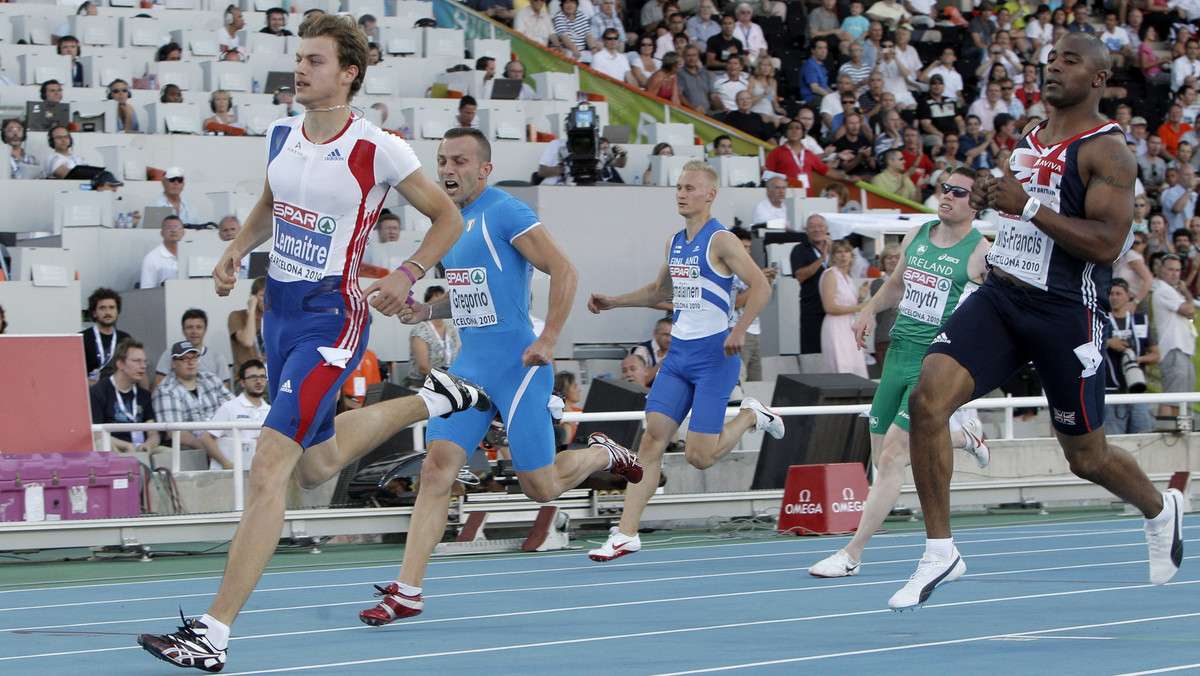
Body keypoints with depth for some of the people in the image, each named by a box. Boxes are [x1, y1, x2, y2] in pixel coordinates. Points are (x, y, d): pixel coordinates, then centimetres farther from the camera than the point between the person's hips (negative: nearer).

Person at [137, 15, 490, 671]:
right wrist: (237, 249, 5)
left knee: (268, 466, -18)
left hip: (331, 318, -8)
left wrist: (407, 275, -14)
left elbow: (447, 216, -1)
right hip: (279, 308, 8)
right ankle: (431, 399, 45)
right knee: (314, 467, 23)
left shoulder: (377, 149, -13)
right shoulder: (280, 135, 4)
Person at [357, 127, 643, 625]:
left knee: (540, 488, 1)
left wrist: (548, 340, -21)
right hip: (469, 365, 7)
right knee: (437, 468, -7)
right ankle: (406, 592, -10)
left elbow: (564, 272, -16)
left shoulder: (506, 213, -12)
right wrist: (427, 310, 8)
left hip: (517, 366, -7)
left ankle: (603, 455, 33)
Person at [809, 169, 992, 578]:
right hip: (898, 351, 7)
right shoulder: (915, 237, 11)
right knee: (882, 455, 12)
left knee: (893, 456, -14)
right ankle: (964, 437, 39)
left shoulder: (981, 253, -8)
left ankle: (852, 554, -10)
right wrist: (870, 309, 10)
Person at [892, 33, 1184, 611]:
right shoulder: (1031, 137, 13)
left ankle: (1159, 509, 43)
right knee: (927, 398, -17)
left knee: (1086, 457, 8)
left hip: (1065, 314, -6)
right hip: (1000, 297, 6)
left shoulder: (1107, 149, -11)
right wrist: (992, 197, 9)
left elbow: (1107, 242, -21)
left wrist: (1027, 206, -25)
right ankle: (939, 552, -10)